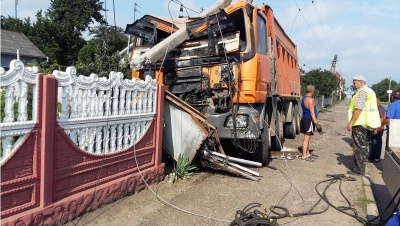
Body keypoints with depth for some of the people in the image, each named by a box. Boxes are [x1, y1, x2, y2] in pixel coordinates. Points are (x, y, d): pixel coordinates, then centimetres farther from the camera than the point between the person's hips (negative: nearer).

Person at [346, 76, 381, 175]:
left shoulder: (362, 92, -14)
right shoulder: (370, 91, 19)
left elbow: (358, 109, -24)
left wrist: (350, 122, -23)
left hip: (360, 124, -10)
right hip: (367, 124, 10)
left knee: (359, 147, -4)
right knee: (364, 147, 16)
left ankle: (359, 170, 1)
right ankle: (361, 168, 25)